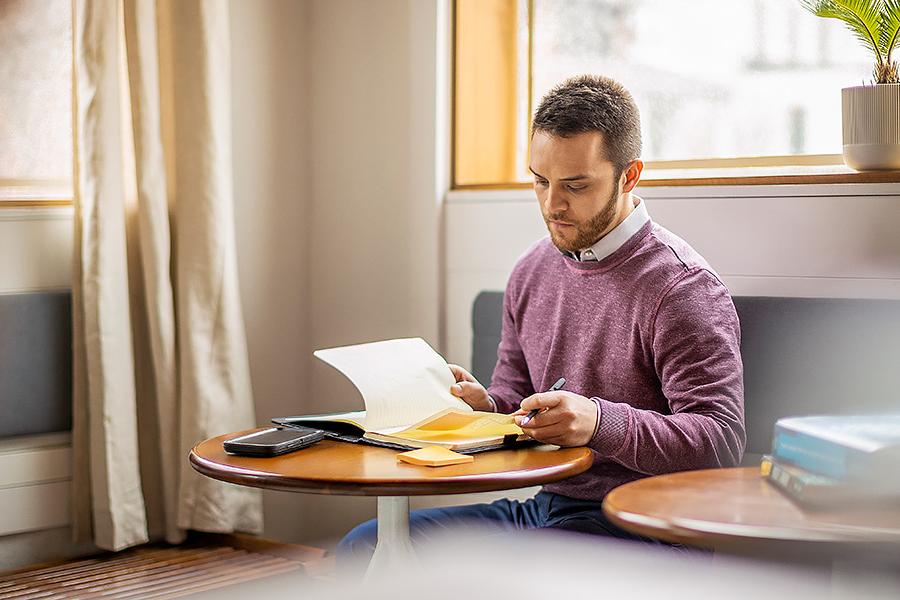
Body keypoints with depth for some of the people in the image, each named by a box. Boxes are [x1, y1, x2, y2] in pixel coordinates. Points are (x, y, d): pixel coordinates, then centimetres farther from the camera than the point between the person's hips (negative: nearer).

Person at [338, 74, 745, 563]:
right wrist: (485, 406, -5)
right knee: (364, 547, -8)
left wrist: (601, 422, -33)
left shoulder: (682, 287, -12)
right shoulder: (532, 271, 11)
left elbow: (721, 441, -19)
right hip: (545, 506, 7)